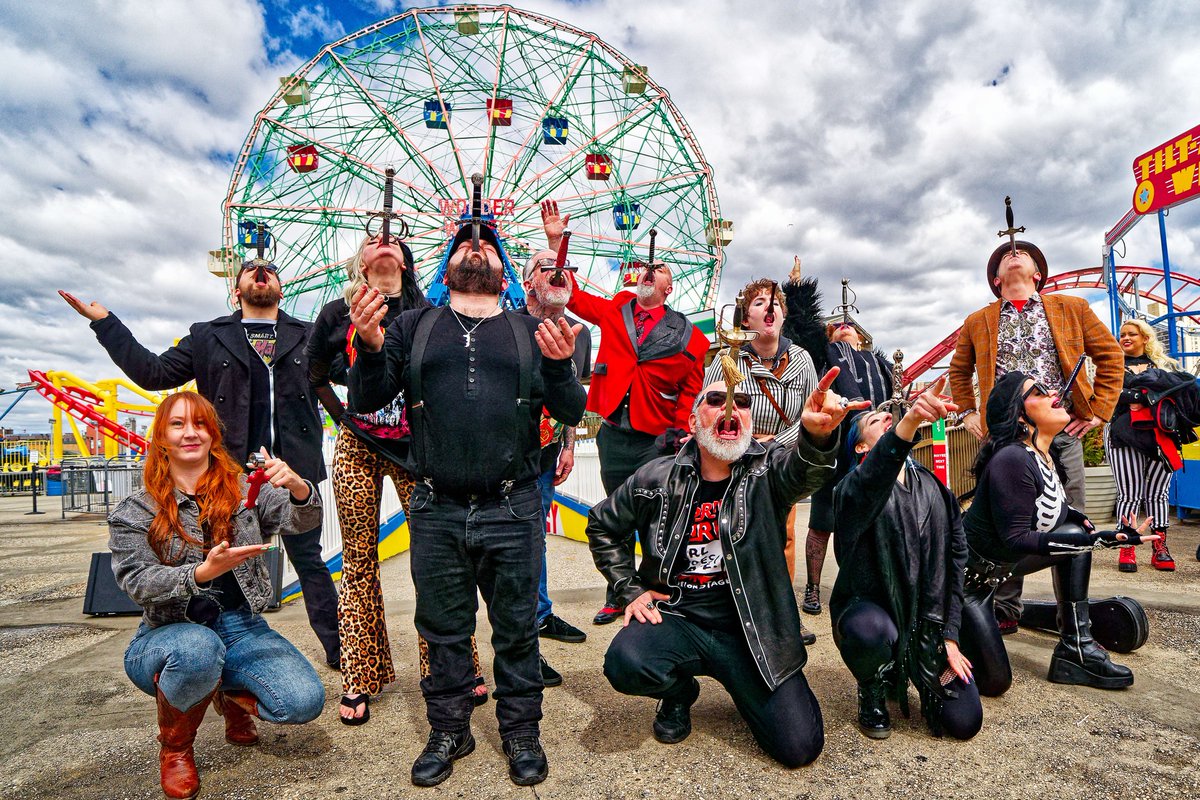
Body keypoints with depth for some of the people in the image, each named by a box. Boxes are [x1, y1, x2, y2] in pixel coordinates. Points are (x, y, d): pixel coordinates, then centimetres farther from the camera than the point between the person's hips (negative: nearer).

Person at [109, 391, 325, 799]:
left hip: (241, 628, 2)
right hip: (168, 636, -1)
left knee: (306, 701, -21)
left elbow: (302, 520, -11)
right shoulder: (135, 512, 1)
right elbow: (139, 583, -10)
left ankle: (233, 696, 16)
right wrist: (204, 571, -29)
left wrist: (297, 486, -35)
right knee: (198, 649, -39)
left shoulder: (244, 489, 4)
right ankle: (174, 748, -4)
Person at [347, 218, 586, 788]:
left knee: (516, 628, 11)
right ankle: (449, 730, 34)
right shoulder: (415, 326, 11)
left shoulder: (533, 332, 9)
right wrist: (370, 349, -14)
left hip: (513, 511, 0)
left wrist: (560, 366, -18)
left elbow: (571, 412, 3)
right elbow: (366, 400, 6)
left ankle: (520, 731, 31)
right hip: (436, 512, 1)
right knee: (444, 629, 14)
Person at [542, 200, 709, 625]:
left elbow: (693, 387, 6)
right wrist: (556, 242, 9)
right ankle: (617, 597, 28)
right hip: (613, 435, 2)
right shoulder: (613, 312, 9)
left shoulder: (686, 334, 3)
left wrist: (680, 431, -2)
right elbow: (571, 293, 14)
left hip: (656, 441, -2)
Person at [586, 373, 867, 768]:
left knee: (800, 746, -12)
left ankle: (738, 683, 21)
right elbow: (602, 525, 11)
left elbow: (801, 469, -32)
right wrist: (630, 590, 2)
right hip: (677, 618, 1)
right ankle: (680, 691, 10)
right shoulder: (658, 479, -3)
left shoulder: (768, 469, -6)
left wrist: (817, 434, -56)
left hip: (751, 628, 0)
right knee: (624, 663, -28)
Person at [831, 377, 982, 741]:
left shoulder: (936, 490, 5)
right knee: (871, 629, -39)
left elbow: (956, 563, 7)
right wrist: (908, 422, -58)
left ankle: (921, 675, 28)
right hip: (870, 610, -4)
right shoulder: (853, 487, -14)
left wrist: (950, 638, 1)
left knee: (965, 721, -6)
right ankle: (872, 694, -3)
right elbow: (869, 485, -41)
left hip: (928, 622, 5)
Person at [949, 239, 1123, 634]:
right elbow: (959, 371, 22)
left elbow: (1110, 354, 11)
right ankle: (1005, 609, 13)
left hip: (1063, 432, 0)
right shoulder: (977, 322, 11)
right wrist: (968, 413, 12)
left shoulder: (1073, 308, 10)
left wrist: (1098, 410, 3)